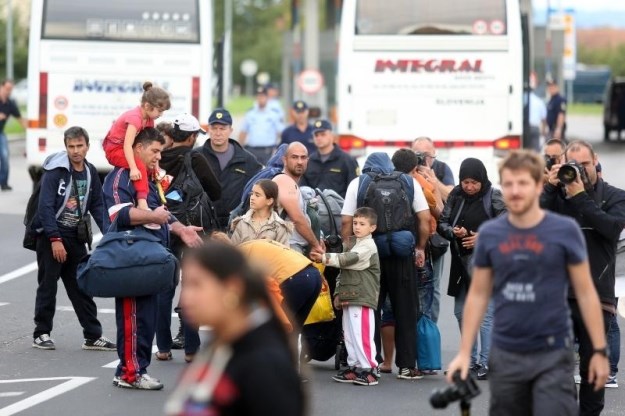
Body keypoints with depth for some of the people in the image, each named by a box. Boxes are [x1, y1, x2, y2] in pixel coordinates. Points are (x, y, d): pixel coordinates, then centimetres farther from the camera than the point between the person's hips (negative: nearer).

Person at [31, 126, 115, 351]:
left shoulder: (90, 172, 5)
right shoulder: (54, 171, -13)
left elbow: (97, 206, 9)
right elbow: (46, 206, -17)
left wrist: (108, 234, -4)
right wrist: (55, 239, -21)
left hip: (75, 237, 5)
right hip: (50, 237, -5)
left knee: (82, 287, 8)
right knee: (48, 286, 1)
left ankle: (93, 336, 10)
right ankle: (41, 334, 11)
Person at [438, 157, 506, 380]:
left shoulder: (494, 196, -7)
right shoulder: (456, 195, 7)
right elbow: (442, 222, 8)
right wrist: (454, 232, -13)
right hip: (462, 260, 6)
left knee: (485, 313, -10)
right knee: (461, 312, 12)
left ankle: (486, 363, -5)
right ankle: (471, 361, 24)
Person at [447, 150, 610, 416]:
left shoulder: (564, 231, -5)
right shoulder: (489, 234, 3)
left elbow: (585, 293, -1)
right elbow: (478, 296, 9)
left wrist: (599, 350, -3)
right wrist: (464, 352, 4)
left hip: (553, 355, -3)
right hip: (505, 356, 3)